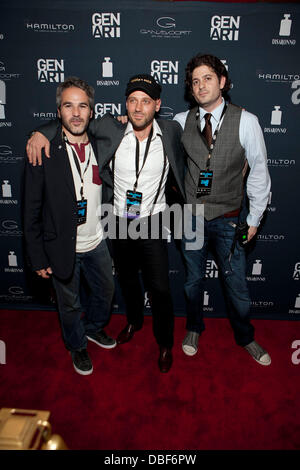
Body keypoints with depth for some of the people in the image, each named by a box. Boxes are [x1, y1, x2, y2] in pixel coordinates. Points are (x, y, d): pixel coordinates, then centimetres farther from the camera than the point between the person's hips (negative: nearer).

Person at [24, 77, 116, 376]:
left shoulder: (99, 146, -1)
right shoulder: (43, 153, -15)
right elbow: (32, 211, -12)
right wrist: (38, 258, -12)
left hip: (97, 242, 5)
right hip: (62, 248, -4)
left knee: (105, 291, 23)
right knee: (70, 304, 16)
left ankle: (94, 328, 53)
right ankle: (77, 346, 45)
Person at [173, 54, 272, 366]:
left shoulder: (245, 121, -8)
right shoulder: (182, 121, -2)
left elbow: (259, 172, -2)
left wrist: (254, 219, 1)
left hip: (228, 220, -1)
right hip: (191, 217, 2)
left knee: (236, 286, 10)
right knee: (193, 280, 18)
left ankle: (245, 337, 38)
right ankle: (194, 328, 45)